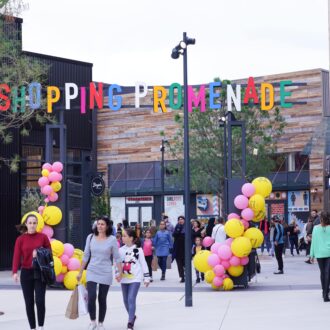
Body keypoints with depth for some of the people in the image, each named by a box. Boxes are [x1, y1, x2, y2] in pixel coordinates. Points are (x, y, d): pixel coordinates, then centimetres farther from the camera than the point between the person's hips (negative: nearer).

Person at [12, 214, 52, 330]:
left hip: (40, 272, -1)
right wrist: (15, 272, -23)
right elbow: (17, 256, -9)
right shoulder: (20, 239, 0)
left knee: (40, 301, -10)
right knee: (29, 302, 3)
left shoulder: (43, 237, 1)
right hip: (26, 273, 1)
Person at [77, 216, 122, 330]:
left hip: (105, 273, -1)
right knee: (91, 298, -11)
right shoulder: (90, 237, 0)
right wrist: (80, 272, 8)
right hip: (92, 272, 1)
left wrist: (120, 272, -8)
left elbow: (116, 258, -1)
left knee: (102, 299, 6)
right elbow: (86, 256, 7)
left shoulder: (112, 239, -5)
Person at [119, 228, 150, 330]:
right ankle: (132, 316, 37)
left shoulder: (138, 249, -6)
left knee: (131, 299, -14)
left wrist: (146, 277, -2)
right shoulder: (121, 250, 3)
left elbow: (143, 264, -2)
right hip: (124, 279, 5)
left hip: (135, 278, -5)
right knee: (126, 300, 13)